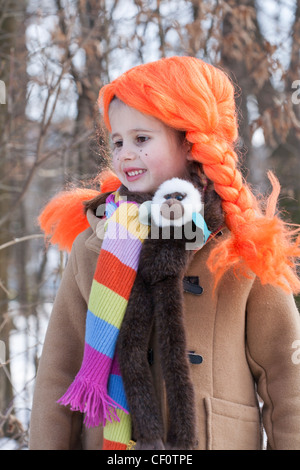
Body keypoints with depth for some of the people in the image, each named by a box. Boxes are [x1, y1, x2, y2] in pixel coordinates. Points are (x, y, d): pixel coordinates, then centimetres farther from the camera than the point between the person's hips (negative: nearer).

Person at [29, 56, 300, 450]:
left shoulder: (244, 248, -4)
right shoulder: (92, 245, 0)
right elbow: (58, 374, 3)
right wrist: (46, 445, -2)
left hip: (219, 441, -1)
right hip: (106, 439, 2)